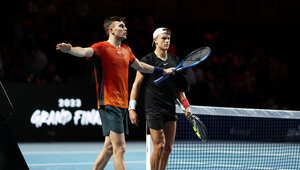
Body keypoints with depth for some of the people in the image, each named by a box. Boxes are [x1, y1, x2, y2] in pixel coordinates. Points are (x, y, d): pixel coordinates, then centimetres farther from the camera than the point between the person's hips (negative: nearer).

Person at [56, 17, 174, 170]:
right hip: (109, 104, -8)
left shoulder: (126, 50, 16)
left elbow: (140, 66, 34)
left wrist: (162, 71, 41)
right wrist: (69, 49, -50)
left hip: (123, 105, 8)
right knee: (120, 147, -14)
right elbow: (84, 51, -28)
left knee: (110, 147, 12)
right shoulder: (102, 47, -8)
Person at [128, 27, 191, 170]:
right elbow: (136, 85, -3)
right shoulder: (148, 60, -3)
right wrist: (132, 109, -8)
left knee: (168, 148, 4)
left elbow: (179, 87, 20)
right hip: (153, 109, -6)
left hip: (170, 109, 6)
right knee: (159, 146, -10)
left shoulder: (174, 60, 14)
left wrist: (186, 105, 10)